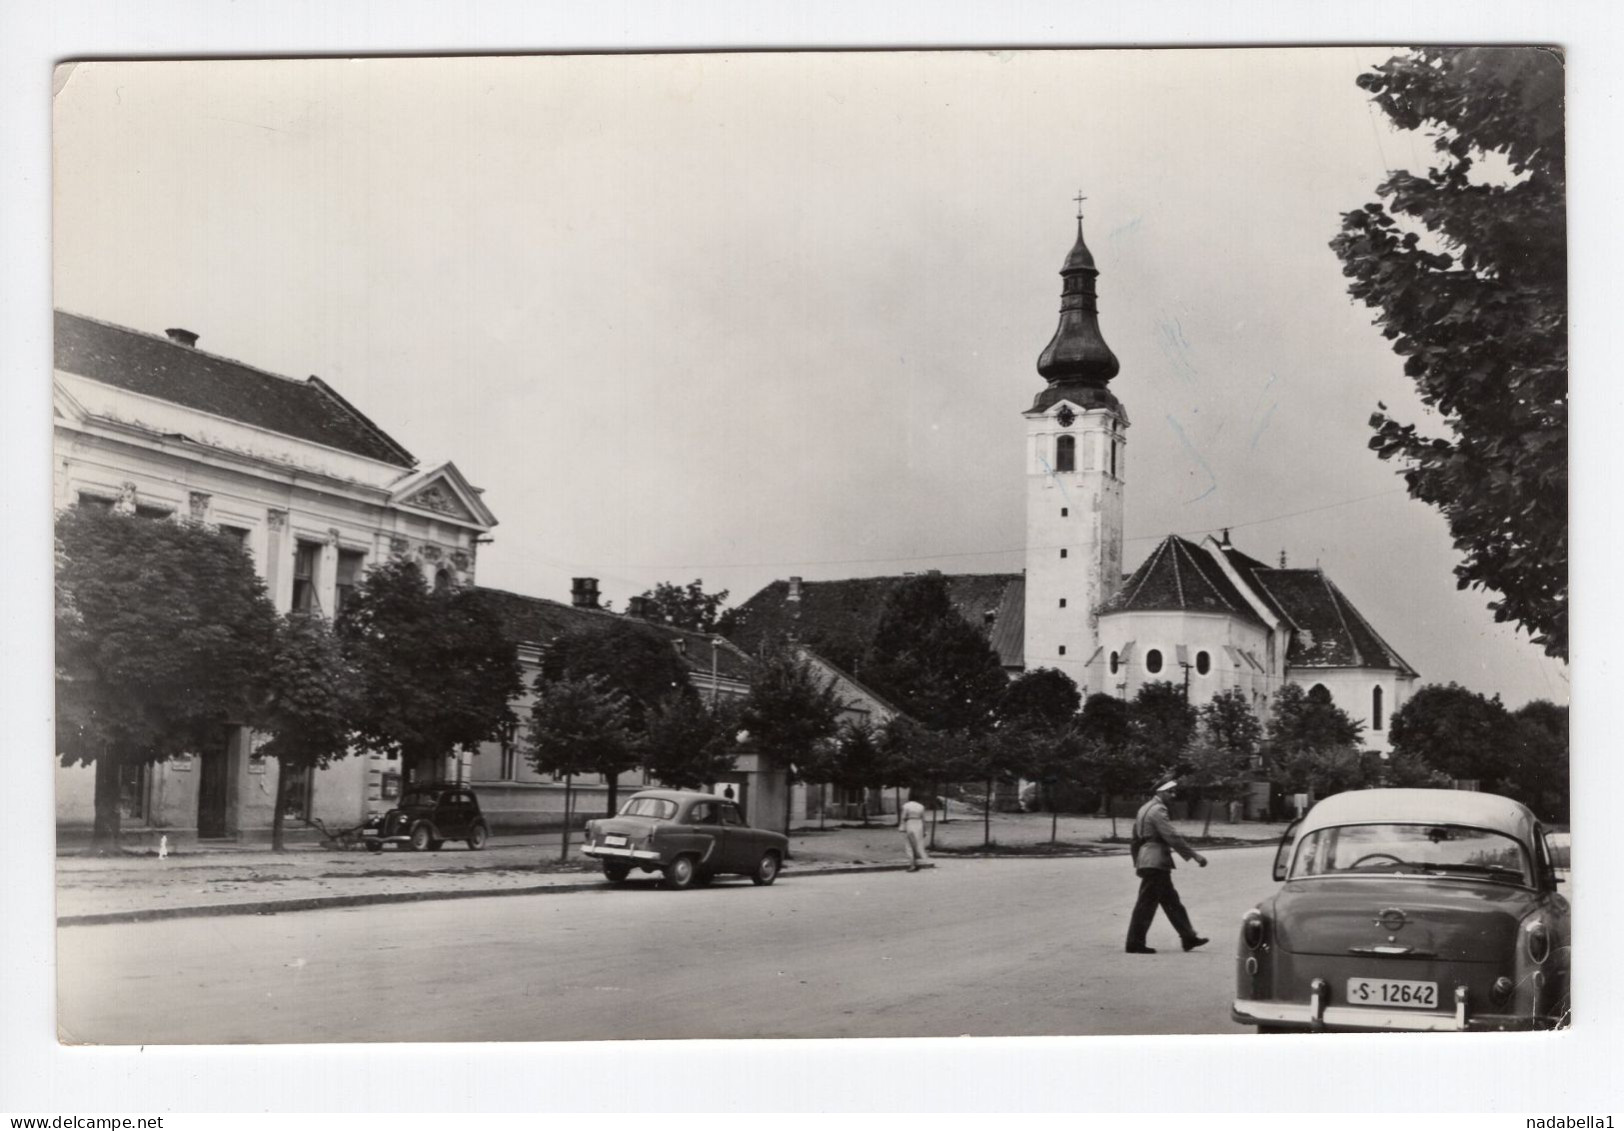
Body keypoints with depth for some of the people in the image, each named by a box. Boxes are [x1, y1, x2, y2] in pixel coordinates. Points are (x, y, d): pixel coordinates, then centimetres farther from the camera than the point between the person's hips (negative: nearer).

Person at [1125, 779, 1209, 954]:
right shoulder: (1158, 810, -13)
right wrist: (1194, 855, -17)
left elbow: (1136, 838, 21)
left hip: (1146, 860, 10)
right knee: (1147, 903, -5)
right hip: (1156, 861, -10)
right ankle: (1135, 943, -2)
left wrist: (1137, 861, 24)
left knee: (1171, 901, 13)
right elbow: (1171, 836, -20)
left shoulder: (1145, 809, 17)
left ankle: (1188, 938, 18)